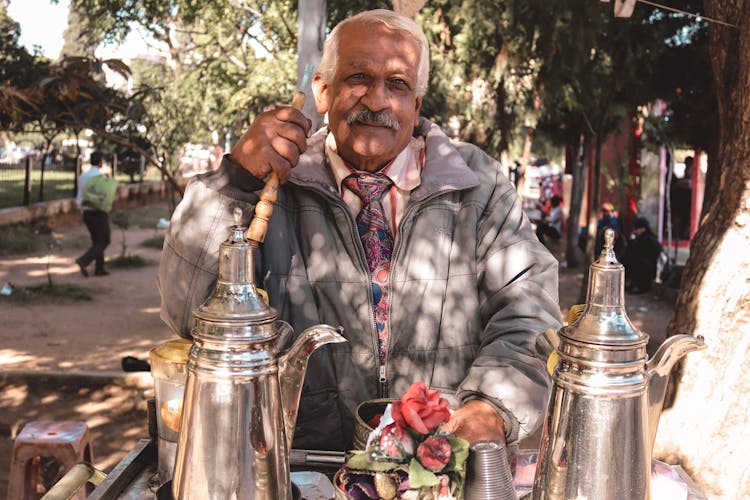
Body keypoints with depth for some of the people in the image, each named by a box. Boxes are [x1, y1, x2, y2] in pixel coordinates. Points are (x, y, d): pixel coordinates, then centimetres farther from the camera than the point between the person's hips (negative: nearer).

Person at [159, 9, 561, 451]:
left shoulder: (477, 181, 8)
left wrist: (493, 405, -15)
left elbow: (529, 304, 4)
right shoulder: (277, 180, 4)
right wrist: (234, 177, -15)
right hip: (305, 467, -2)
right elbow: (188, 311, -3)